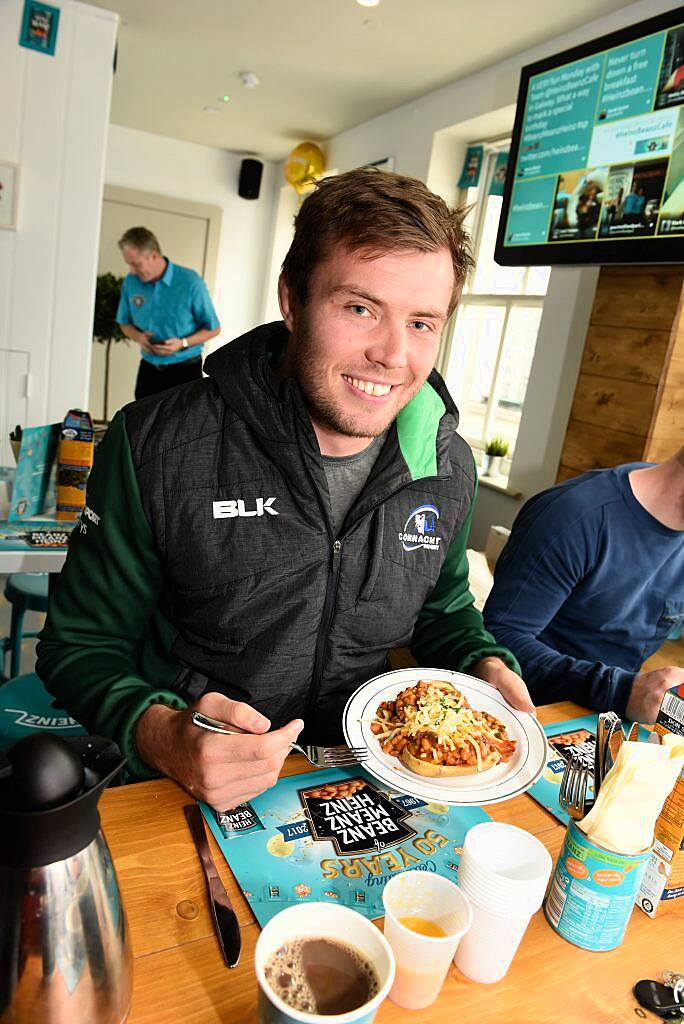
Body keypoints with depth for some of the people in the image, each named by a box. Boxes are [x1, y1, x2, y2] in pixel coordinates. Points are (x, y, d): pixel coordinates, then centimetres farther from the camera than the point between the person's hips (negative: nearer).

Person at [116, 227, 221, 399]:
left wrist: (183, 343, -21)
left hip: (185, 370, -5)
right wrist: (139, 337, -8)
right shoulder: (131, 282, -1)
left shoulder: (190, 282, -14)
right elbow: (125, 323, 14)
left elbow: (213, 328, -6)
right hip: (149, 370, 5)